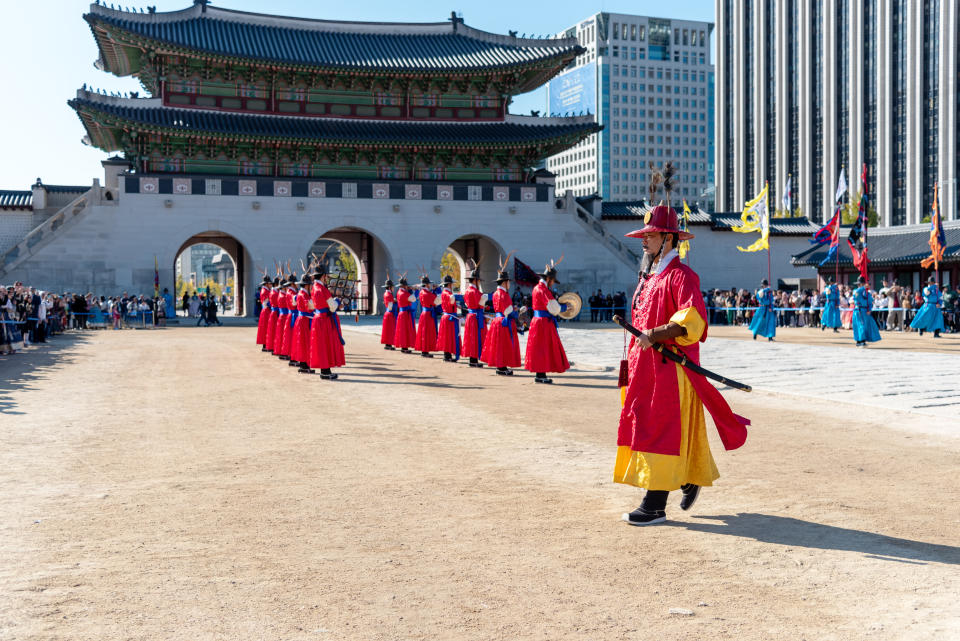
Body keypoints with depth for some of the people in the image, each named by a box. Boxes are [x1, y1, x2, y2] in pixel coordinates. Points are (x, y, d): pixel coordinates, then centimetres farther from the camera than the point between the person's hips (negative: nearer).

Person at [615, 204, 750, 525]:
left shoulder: (681, 275, -11)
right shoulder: (648, 276, 18)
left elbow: (692, 319, -25)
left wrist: (655, 336, -33)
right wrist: (632, 359, 23)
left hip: (670, 366, -9)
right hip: (645, 367, 9)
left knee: (662, 432, -7)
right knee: (642, 425, 14)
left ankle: (655, 507, -2)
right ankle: (691, 479, 33)